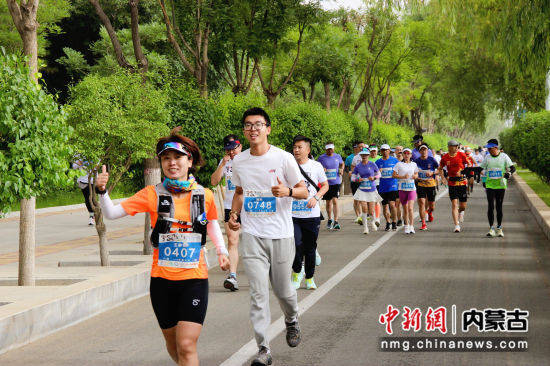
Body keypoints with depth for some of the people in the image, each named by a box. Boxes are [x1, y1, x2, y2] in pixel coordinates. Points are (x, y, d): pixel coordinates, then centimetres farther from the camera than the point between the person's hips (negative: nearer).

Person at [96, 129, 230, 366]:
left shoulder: (205, 196, 2)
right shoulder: (153, 195, -2)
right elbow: (112, 213, -6)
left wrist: (221, 251, 9)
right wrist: (102, 191, -23)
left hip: (194, 278, -1)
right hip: (162, 279, 1)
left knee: (186, 346, -12)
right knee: (172, 344, 14)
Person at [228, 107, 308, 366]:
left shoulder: (284, 158, -5)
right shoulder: (239, 161, 6)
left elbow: (303, 191, 0)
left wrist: (288, 191, -22)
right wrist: (234, 213, 4)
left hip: (281, 235, -2)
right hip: (251, 235, 2)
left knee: (283, 290, 8)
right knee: (258, 293, -6)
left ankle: (291, 321, 41)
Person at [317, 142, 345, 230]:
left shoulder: (337, 156, 4)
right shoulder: (321, 158, -1)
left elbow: (342, 163, 24)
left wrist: (342, 169, 5)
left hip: (336, 182, 0)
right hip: (326, 183, 0)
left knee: (335, 201, -13)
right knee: (328, 203, 10)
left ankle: (336, 221, -11)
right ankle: (329, 219, 30)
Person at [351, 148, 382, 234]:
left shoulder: (372, 165, -2)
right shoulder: (358, 166, 1)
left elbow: (378, 174, 10)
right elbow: (353, 177, 9)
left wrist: (374, 177, -11)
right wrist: (357, 179, -12)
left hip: (372, 189, -1)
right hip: (362, 190, 1)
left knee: (371, 211, 0)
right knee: (364, 209, -11)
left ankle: (372, 222, 32)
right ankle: (365, 227, 2)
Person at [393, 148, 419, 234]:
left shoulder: (414, 164, 8)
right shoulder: (399, 164, 1)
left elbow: (416, 174, 20)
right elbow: (394, 175, -3)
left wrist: (415, 176, -4)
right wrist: (403, 177, -16)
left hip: (412, 188, 0)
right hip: (402, 188, 0)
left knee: (410, 208, -14)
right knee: (405, 209, 8)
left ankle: (411, 227, -11)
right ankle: (406, 226, 21)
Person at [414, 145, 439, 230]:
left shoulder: (431, 160, -2)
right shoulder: (417, 161, 1)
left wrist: (432, 173, -15)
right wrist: (416, 177, -7)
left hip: (431, 184, 0)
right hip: (420, 184, 0)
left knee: (432, 206, 6)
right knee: (421, 202, -14)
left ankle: (430, 212, 45)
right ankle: (423, 224, -9)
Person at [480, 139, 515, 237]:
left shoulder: (504, 156, -1)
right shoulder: (487, 158, 5)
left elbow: (512, 168, -3)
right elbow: (481, 168, 17)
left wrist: (509, 173, -22)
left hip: (501, 185, -1)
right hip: (490, 184, 1)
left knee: (499, 207, 5)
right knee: (491, 206, -8)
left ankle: (499, 228, 16)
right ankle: (491, 228, -6)